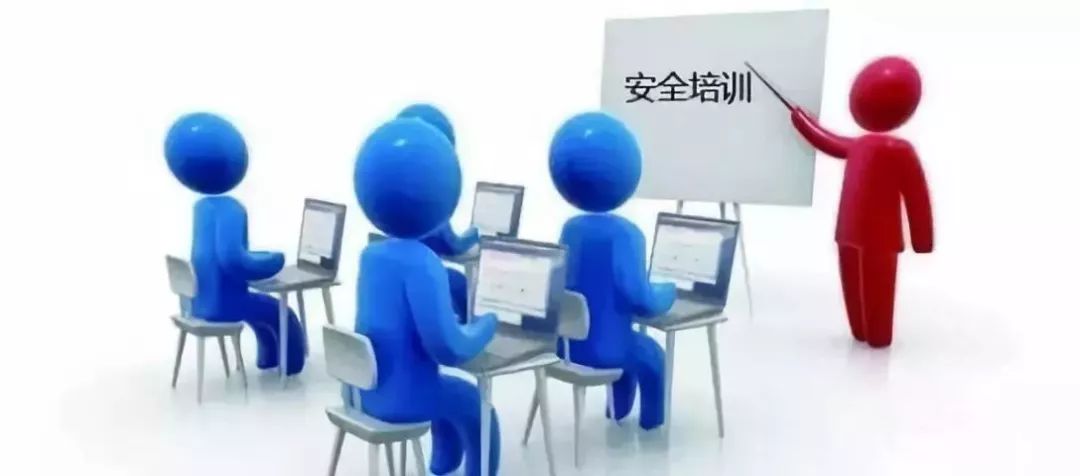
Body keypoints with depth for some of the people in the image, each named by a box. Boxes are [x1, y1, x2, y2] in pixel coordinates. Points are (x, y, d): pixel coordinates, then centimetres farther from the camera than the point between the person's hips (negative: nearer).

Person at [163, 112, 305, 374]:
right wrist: (274, 260, -17)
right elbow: (231, 259, -32)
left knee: (262, 304, 31)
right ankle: (292, 364, 30)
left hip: (202, 301, 9)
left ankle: (269, 356, 44)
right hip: (222, 304, -8)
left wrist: (262, 259, 15)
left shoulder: (201, 206, 5)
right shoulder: (230, 209, -21)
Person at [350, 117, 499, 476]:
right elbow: (448, 348, -26)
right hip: (401, 398, -8)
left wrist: (455, 321, 15)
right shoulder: (422, 263, -23)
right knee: (476, 408, 16)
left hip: (363, 389, 8)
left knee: (449, 392, 31)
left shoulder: (371, 254, 2)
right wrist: (486, 324, -9)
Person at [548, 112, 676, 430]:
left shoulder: (570, 228, 1)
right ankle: (652, 422, 45)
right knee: (651, 354, 26)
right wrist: (668, 293, -4)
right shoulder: (625, 233, -19)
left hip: (563, 344, 6)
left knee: (634, 343, 34)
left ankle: (620, 410, 53)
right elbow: (640, 300, -24)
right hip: (603, 350, -6)